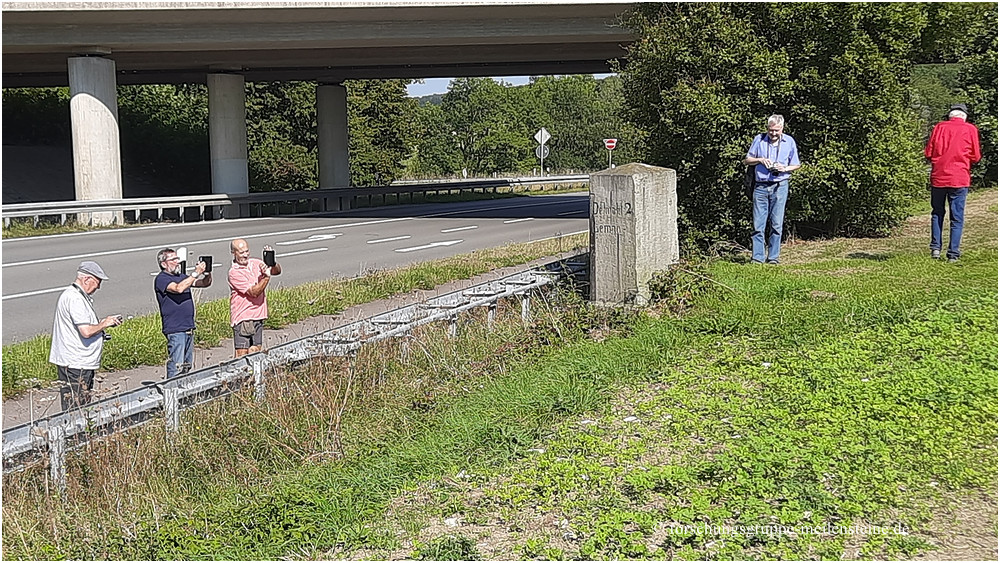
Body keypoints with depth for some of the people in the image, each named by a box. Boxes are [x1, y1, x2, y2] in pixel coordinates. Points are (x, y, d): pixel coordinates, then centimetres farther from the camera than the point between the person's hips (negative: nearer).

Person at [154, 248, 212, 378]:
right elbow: (178, 289, -25)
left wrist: (208, 273, -5)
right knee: (176, 367, -11)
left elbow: (205, 283, 17)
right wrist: (196, 273, -23)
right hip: (175, 329, -8)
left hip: (189, 328, 8)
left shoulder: (182, 276, 16)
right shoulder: (161, 279, -7)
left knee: (187, 365, 12)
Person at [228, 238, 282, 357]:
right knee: (242, 354, -8)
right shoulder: (234, 272, -12)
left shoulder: (255, 263, 7)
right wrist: (266, 276, -23)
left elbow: (277, 271, 3)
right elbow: (254, 292, -18)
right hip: (242, 317, -6)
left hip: (258, 316, 6)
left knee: (255, 351, 8)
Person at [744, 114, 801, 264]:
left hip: (780, 186, 0)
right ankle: (757, 257, -2)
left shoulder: (789, 142, 6)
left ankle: (773, 257, 5)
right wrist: (760, 159, -7)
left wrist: (784, 168, -8)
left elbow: (796, 165, 13)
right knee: (758, 224, -4)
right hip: (760, 186, 0)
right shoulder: (759, 140, 6)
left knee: (776, 224, 0)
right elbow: (746, 160, 12)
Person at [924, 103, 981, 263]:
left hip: (938, 177, 2)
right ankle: (953, 254, 2)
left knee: (937, 213, 16)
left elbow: (928, 153, 3)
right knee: (957, 217, 3)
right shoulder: (970, 129, 0)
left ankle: (935, 248, 10)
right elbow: (975, 157, 2)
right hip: (959, 178, -2)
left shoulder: (939, 127, 4)